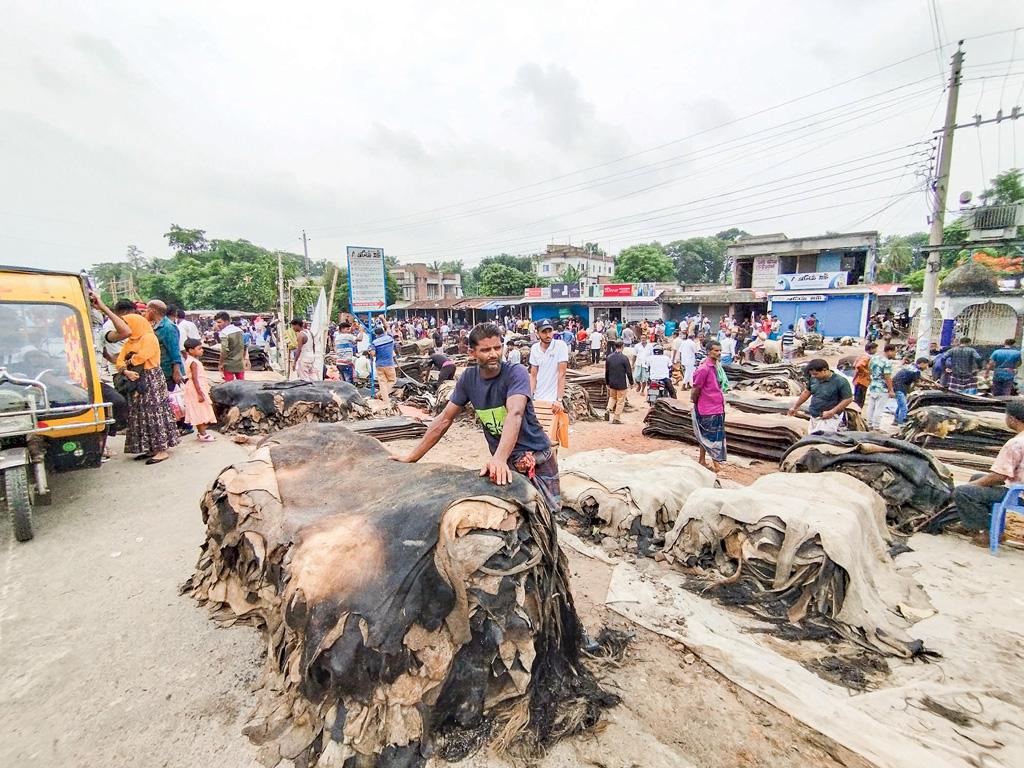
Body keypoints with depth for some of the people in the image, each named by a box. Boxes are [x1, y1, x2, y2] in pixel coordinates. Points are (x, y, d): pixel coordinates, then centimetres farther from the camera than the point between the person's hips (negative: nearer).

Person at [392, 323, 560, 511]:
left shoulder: (515, 373, -16)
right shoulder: (468, 378, -2)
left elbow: (515, 414, -33)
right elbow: (445, 419, 4)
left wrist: (499, 458, -49)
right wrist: (412, 457, 5)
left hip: (537, 458, -3)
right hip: (505, 462, 3)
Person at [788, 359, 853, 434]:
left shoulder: (841, 382, -14)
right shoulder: (813, 379, 3)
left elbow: (848, 399, -10)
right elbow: (806, 392, 18)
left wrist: (832, 412, -18)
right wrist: (795, 406, 21)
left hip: (829, 418, -6)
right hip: (813, 418, 7)